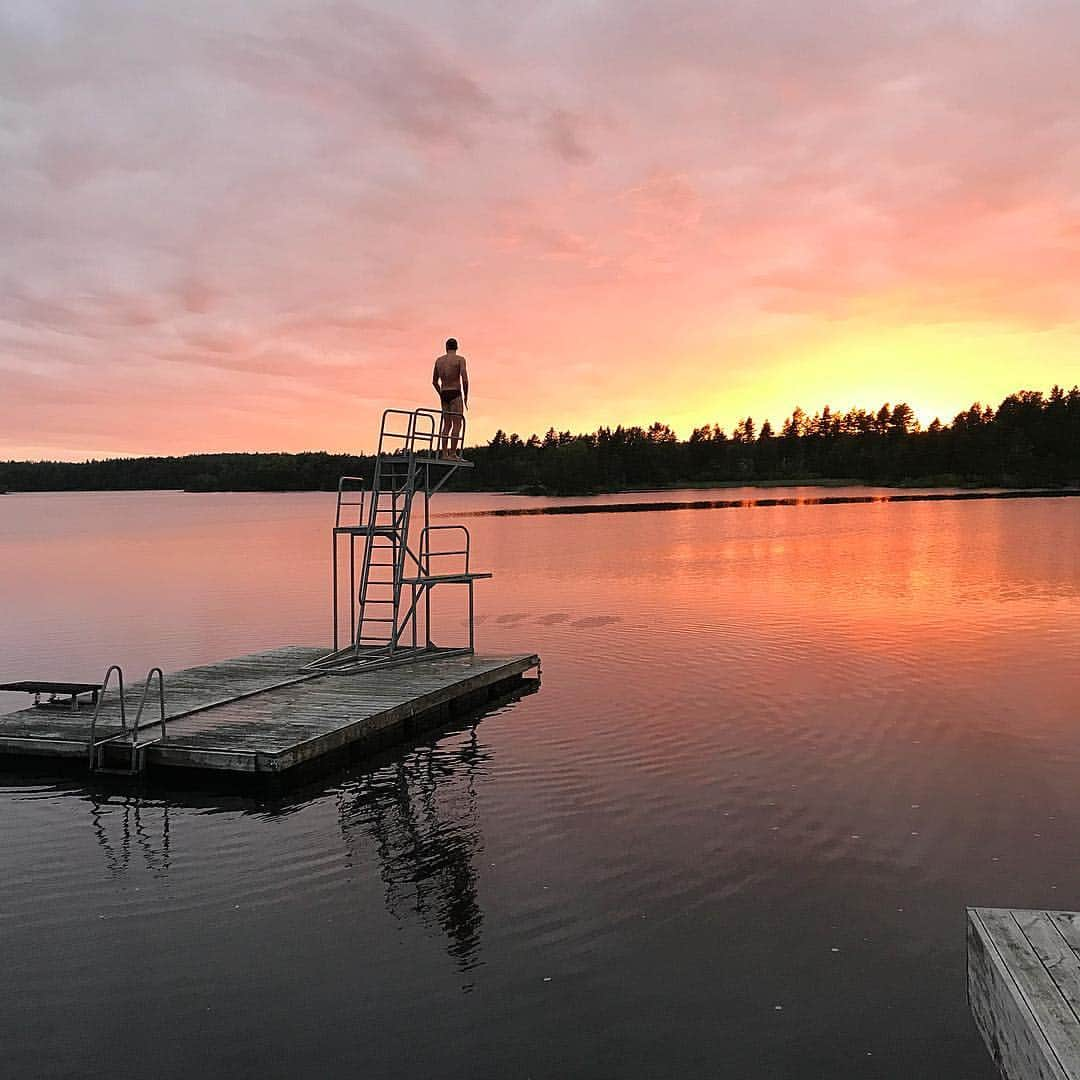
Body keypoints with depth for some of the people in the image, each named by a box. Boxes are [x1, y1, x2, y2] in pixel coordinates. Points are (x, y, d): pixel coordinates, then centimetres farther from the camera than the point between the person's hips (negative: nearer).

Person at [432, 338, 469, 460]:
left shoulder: (438, 360, 11)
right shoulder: (460, 359, -4)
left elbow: (434, 382, 15)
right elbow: (465, 380, -14)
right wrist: (466, 396, -4)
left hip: (444, 395, 6)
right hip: (456, 394, -6)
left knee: (447, 424, 10)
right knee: (458, 424, -7)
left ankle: (444, 453, 5)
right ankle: (453, 453, -16)